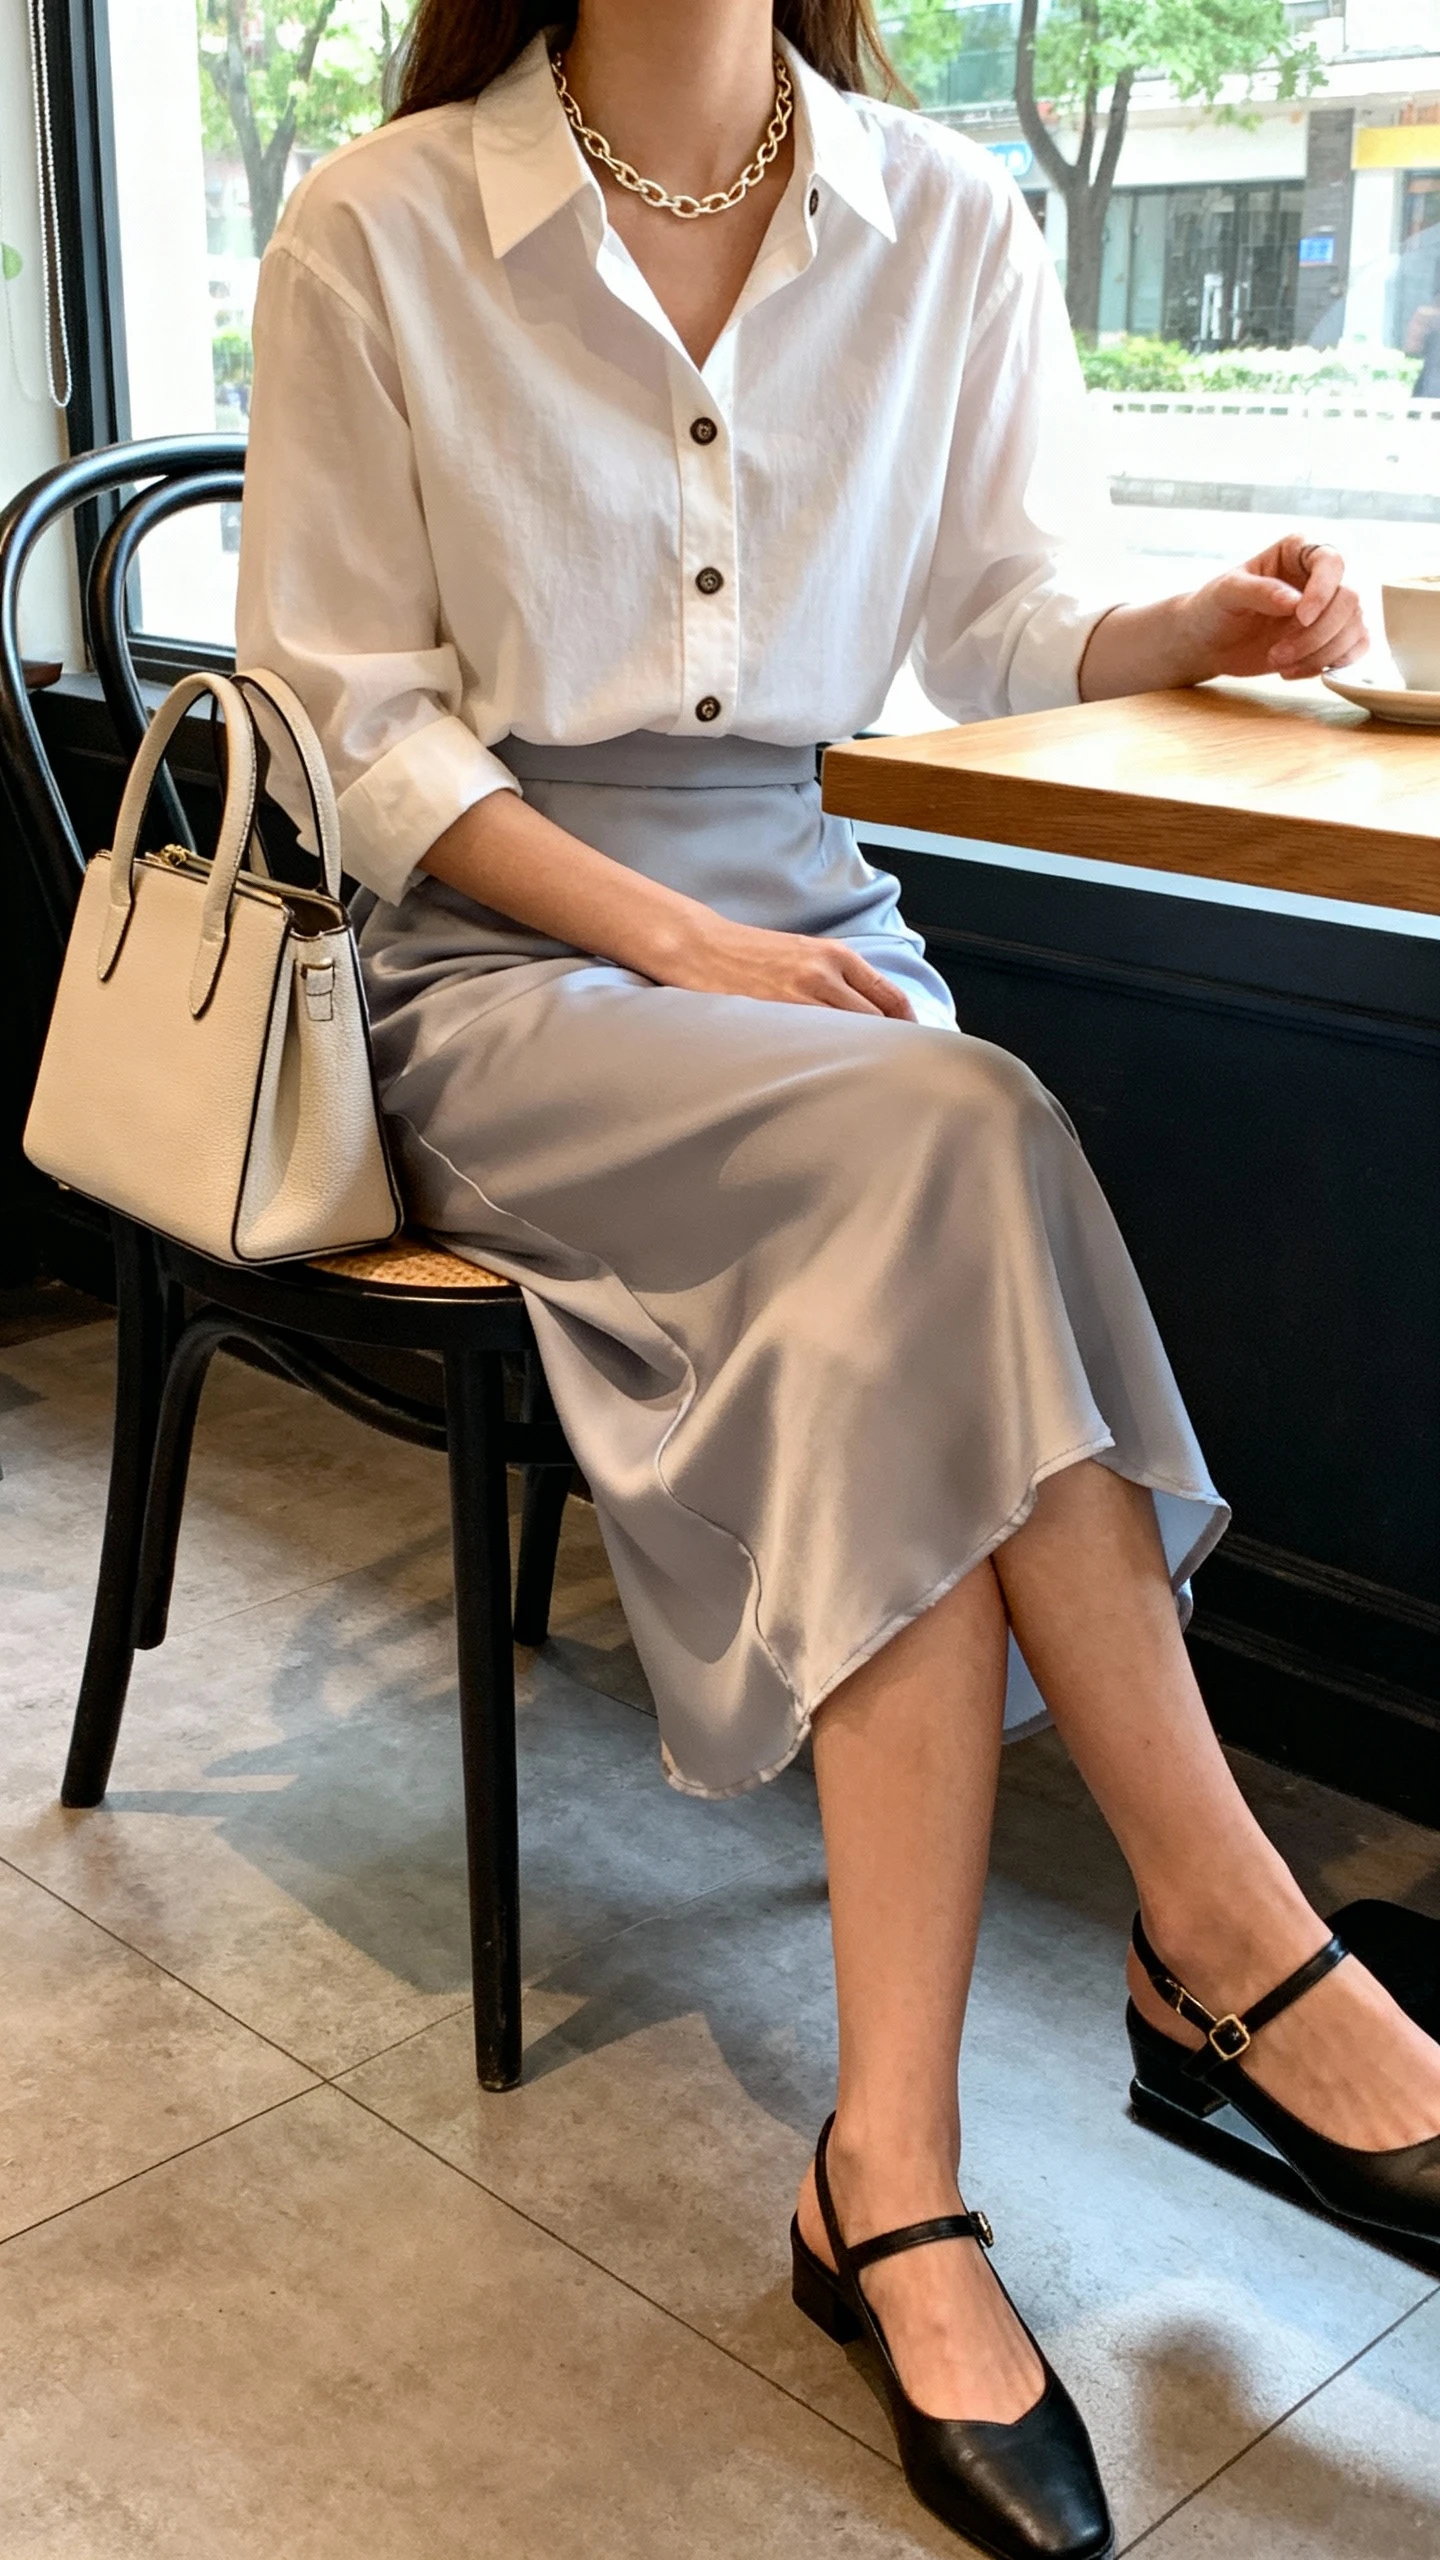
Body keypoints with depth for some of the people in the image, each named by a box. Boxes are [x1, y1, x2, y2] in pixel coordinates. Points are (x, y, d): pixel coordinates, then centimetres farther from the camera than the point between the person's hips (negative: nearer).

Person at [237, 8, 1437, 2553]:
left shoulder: (949, 222, 7)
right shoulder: (377, 235, -2)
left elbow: (997, 625, 16)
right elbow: (350, 721, -3)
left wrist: (1197, 628, -7)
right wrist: (674, 943, -16)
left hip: (799, 910, 3)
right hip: (491, 958, -3)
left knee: (908, 1335, -29)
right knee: (951, 1137, -32)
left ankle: (891, 2180, -26)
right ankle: (1232, 1928, -23)